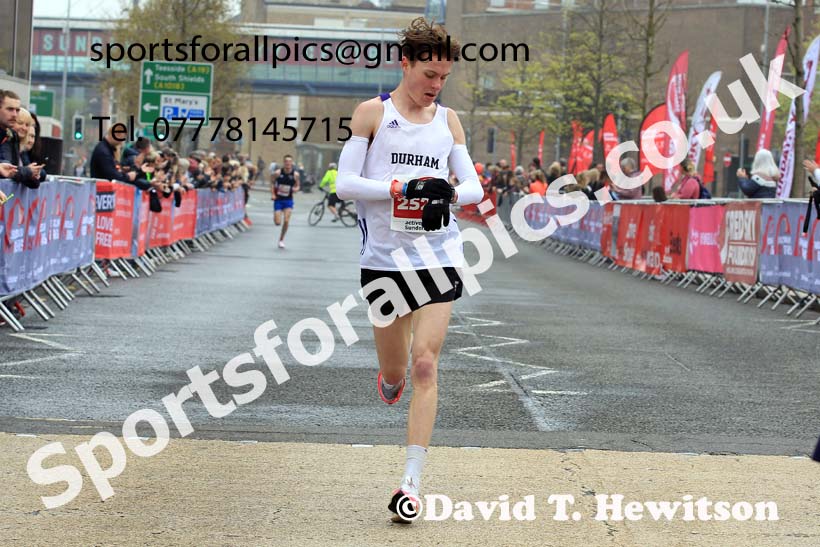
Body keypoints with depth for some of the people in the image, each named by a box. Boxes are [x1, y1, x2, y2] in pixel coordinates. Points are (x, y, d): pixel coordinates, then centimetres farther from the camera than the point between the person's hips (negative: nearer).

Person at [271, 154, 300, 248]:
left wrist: (296, 189, -17)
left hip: (288, 200, 0)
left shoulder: (295, 174, -8)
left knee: (286, 221, -11)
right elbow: (272, 182, 6)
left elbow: (297, 186, 6)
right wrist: (272, 193, -5)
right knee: (277, 222, -5)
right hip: (278, 199, 0)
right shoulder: (278, 173, -10)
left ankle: (281, 239, 10)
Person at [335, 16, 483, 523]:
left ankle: (412, 482, -8)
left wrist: (450, 194, -11)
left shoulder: (448, 119, 10)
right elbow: (345, 183, -5)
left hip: (438, 257, 1)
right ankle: (390, 381, 48)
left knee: (425, 364, -9)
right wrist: (402, 188, -18)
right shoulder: (373, 113, 1)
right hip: (385, 258, -1)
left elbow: (474, 186, 12)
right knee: (395, 371, 7)